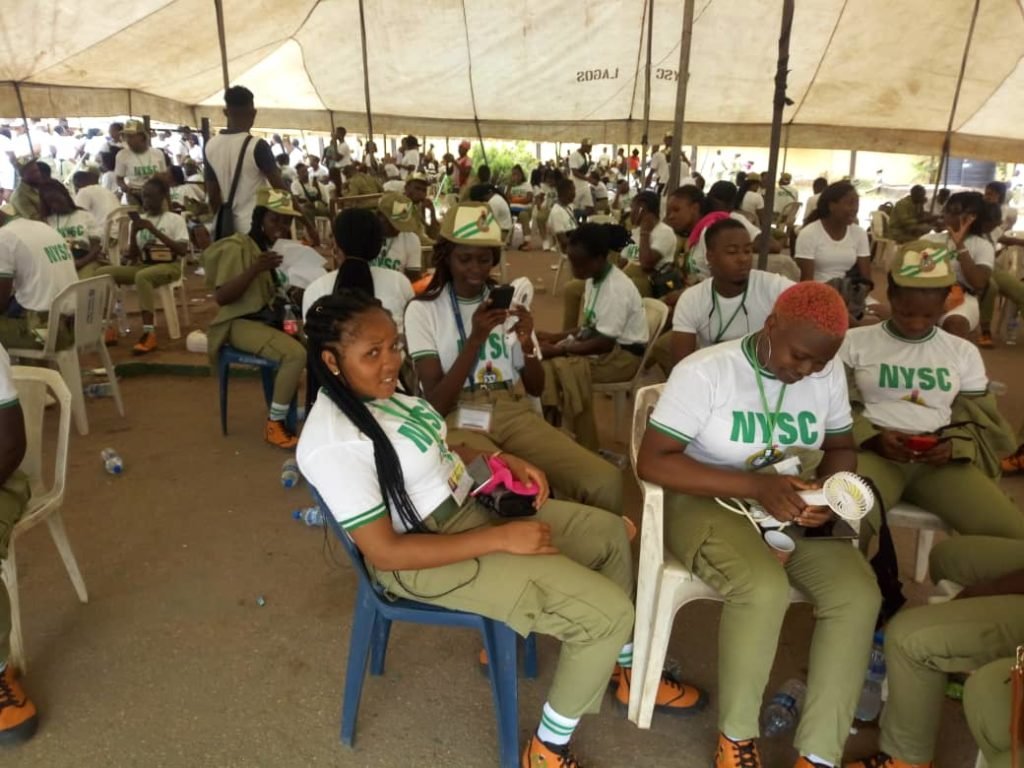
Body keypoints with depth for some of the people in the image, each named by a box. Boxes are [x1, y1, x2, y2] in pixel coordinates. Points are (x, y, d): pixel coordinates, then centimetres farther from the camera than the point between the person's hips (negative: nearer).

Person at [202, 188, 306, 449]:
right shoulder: (238, 247, -11)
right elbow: (221, 298, -20)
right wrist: (256, 269, -30)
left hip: (276, 318, 8)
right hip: (244, 322, -7)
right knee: (295, 353, -31)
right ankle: (274, 424, -17)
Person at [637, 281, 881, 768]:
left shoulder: (829, 374, -2)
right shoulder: (705, 371, -18)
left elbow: (841, 448, 11)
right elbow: (652, 462, -21)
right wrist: (754, 485, -29)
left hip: (792, 511, 5)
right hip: (708, 504, -5)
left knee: (858, 593, -19)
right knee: (764, 587, -32)